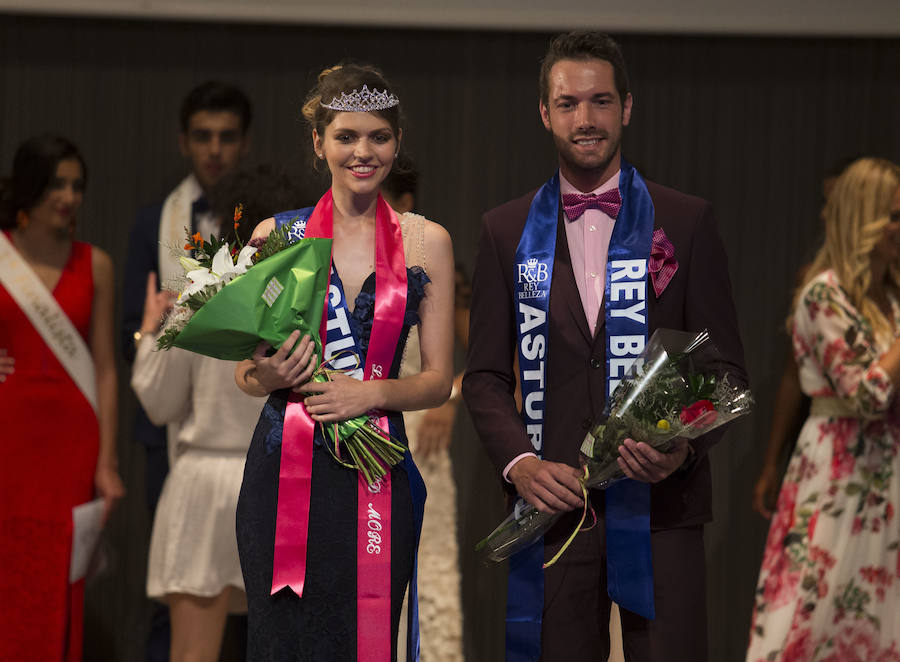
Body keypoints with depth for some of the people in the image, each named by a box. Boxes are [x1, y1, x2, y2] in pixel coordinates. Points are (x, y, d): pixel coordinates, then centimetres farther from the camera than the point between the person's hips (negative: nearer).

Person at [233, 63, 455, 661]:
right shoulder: (275, 235, 6)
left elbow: (439, 380, 6)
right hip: (283, 472, 0)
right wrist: (269, 377, -11)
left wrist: (372, 392, -12)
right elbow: (243, 371, 12)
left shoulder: (426, 242, 7)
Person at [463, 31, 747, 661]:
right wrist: (519, 462, -9)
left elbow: (726, 366, 5)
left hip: (661, 502, -1)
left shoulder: (688, 222, 5)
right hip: (554, 500, 1)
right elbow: (485, 374, 9)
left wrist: (686, 445, -14)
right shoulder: (507, 231, 10)